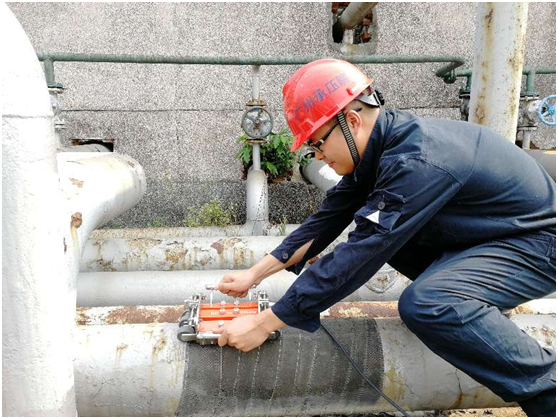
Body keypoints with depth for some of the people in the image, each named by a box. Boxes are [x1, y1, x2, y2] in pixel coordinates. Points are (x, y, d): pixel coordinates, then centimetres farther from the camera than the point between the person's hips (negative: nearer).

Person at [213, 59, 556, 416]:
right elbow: (329, 218, 0)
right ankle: (466, 301, 13)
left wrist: (264, 323, -28)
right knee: (372, 227, 7)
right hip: (475, 236, 9)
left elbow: (358, 259, -34)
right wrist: (256, 273, -2)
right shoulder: (381, 144, -4)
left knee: (425, 304, -33)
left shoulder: (416, 162, -32)